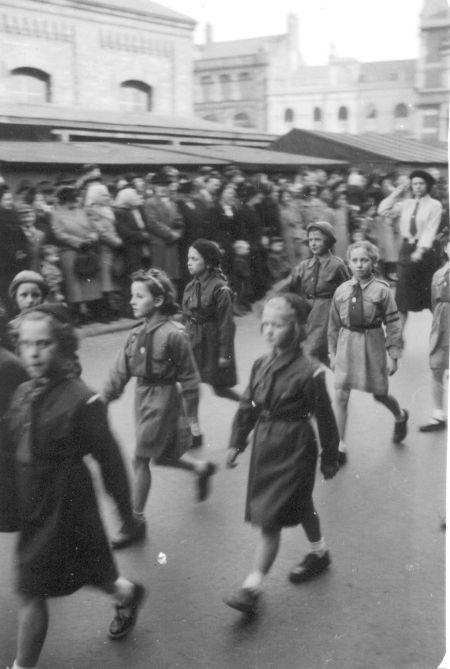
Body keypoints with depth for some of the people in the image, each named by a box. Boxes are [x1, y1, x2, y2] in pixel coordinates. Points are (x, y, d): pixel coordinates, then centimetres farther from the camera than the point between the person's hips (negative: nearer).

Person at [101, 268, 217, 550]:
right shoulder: (137, 333, 2)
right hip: (142, 396, 7)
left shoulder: (173, 334, -18)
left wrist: (192, 417, -10)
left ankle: (137, 522, 13)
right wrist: (104, 397, -2)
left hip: (162, 398, -7)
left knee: (140, 459, -1)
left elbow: (189, 378, -13)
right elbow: (121, 371, 5)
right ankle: (202, 468, 43)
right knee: (161, 455, 18)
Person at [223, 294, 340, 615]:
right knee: (301, 508, 24)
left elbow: (325, 418, -10)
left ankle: (253, 587, 4)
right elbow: (247, 406, 9)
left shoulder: (308, 371, -18)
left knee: (270, 519, -5)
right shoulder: (262, 365, 2)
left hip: (294, 450, -6)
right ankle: (320, 553, 46)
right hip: (265, 446, 7)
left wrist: (330, 458, -3)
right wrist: (236, 442, 6)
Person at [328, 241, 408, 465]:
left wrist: (393, 355, -5)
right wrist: (332, 353, 10)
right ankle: (340, 448, 4)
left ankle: (401, 417, 46)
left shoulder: (381, 290, -8)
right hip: (346, 344, 3)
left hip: (372, 344, -2)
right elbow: (334, 325, 10)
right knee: (340, 396, -4)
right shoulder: (341, 290, 1)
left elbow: (393, 324, -4)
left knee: (379, 394, 12)